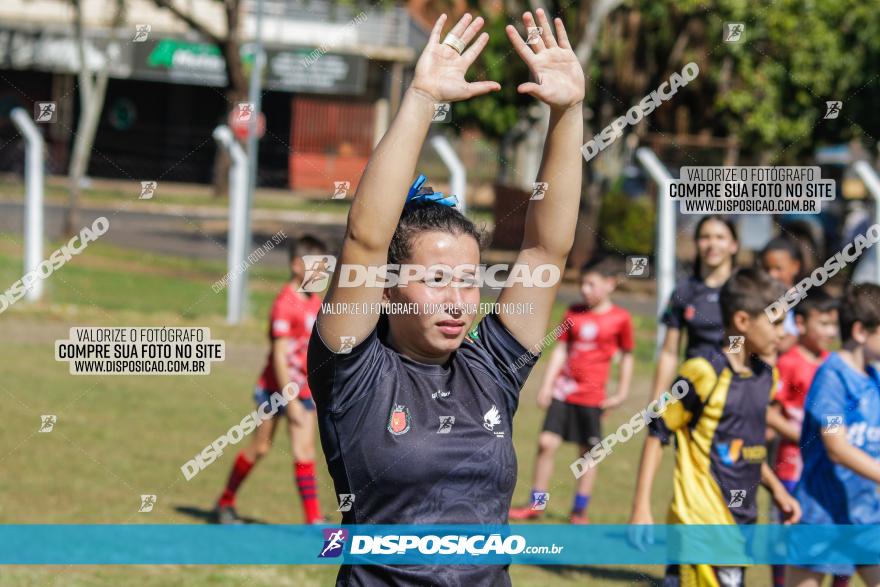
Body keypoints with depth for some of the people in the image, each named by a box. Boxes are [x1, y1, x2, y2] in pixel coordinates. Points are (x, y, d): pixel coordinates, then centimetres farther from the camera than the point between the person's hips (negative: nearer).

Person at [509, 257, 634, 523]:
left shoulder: (620, 318, -3)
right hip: (563, 390, 3)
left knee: (589, 451, 5)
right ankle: (537, 503, 5)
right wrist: (547, 384, 3)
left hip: (592, 396, -3)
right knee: (547, 442, -5)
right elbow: (561, 350, 9)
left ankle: (580, 510, 16)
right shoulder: (573, 314, 6)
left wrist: (621, 394, 4)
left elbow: (627, 356, 6)